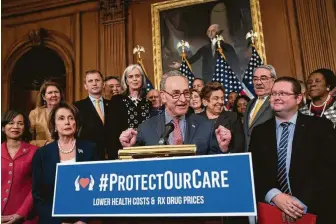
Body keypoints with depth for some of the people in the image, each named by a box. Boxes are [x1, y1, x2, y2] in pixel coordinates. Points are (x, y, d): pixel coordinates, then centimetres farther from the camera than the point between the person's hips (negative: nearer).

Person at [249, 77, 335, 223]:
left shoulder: (321, 127, 1)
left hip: (312, 211, -1)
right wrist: (274, 196, -14)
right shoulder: (259, 132, 6)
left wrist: (301, 202, -14)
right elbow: (254, 172, 1)